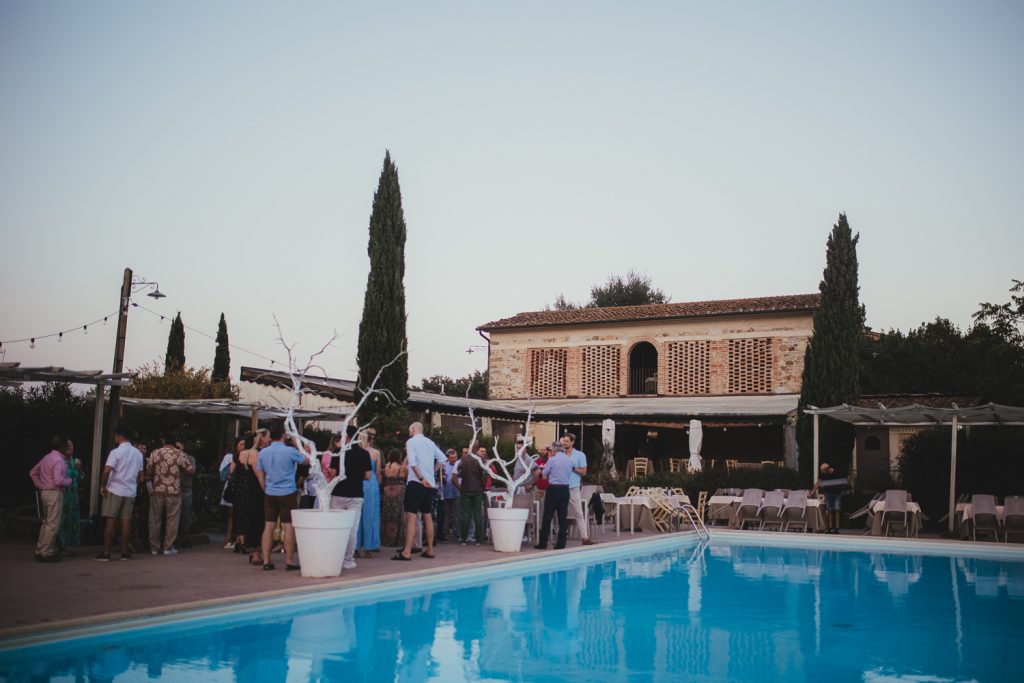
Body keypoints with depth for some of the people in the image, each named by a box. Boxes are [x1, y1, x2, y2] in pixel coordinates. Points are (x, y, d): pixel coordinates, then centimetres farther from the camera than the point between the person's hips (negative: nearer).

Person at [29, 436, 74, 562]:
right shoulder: (59, 460, -16)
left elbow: (33, 472, 20)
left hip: (45, 493, 10)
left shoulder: (47, 457, 14)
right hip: (54, 493, -10)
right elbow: (58, 480, -25)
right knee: (52, 524, -4)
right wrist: (69, 480, -7)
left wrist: (40, 485, 17)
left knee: (46, 522, 17)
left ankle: (40, 551, 22)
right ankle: (46, 553, -2)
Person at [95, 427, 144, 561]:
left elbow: (107, 471, -20)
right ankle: (125, 552, 8)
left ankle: (106, 553, -1)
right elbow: (140, 475, 14)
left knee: (110, 521, -1)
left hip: (114, 490, -5)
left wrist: (102, 486, -9)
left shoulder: (116, 452, -10)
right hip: (130, 491, 5)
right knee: (126, 521, 7)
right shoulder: (138, 453, 10)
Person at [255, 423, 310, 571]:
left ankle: (266, 561, 8)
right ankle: (289, 561, 3)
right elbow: (307, 460, 3)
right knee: (289, 527, 1)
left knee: (268, 526, 7)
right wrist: (299, 449, 18)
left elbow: (260, 475, 9)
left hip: (270, 494, 5)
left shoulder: (263, 453, 3)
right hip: (287, 493, -5)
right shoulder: (290, 451, -11)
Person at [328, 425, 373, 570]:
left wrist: (327, 473, 15)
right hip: (356, 495, 1)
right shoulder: (364, 453, -1)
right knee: (352, 529, 4)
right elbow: (368, 476, -2)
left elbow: (333, 474, -7)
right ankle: (348, 560, 4)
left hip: (338, 494, 0)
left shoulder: (338, 452, -5)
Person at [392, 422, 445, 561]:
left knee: (411, 516, -9)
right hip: (430, 483, 7)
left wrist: (421, 478, -16)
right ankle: (429, 549, 17)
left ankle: (407, 552, -15)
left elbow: (412, 462, -16)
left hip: (416, 482, -7)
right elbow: (442, 458, 16)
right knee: (427, 515, 14)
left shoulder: (411, 442, -5)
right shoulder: (430, 443, 14)